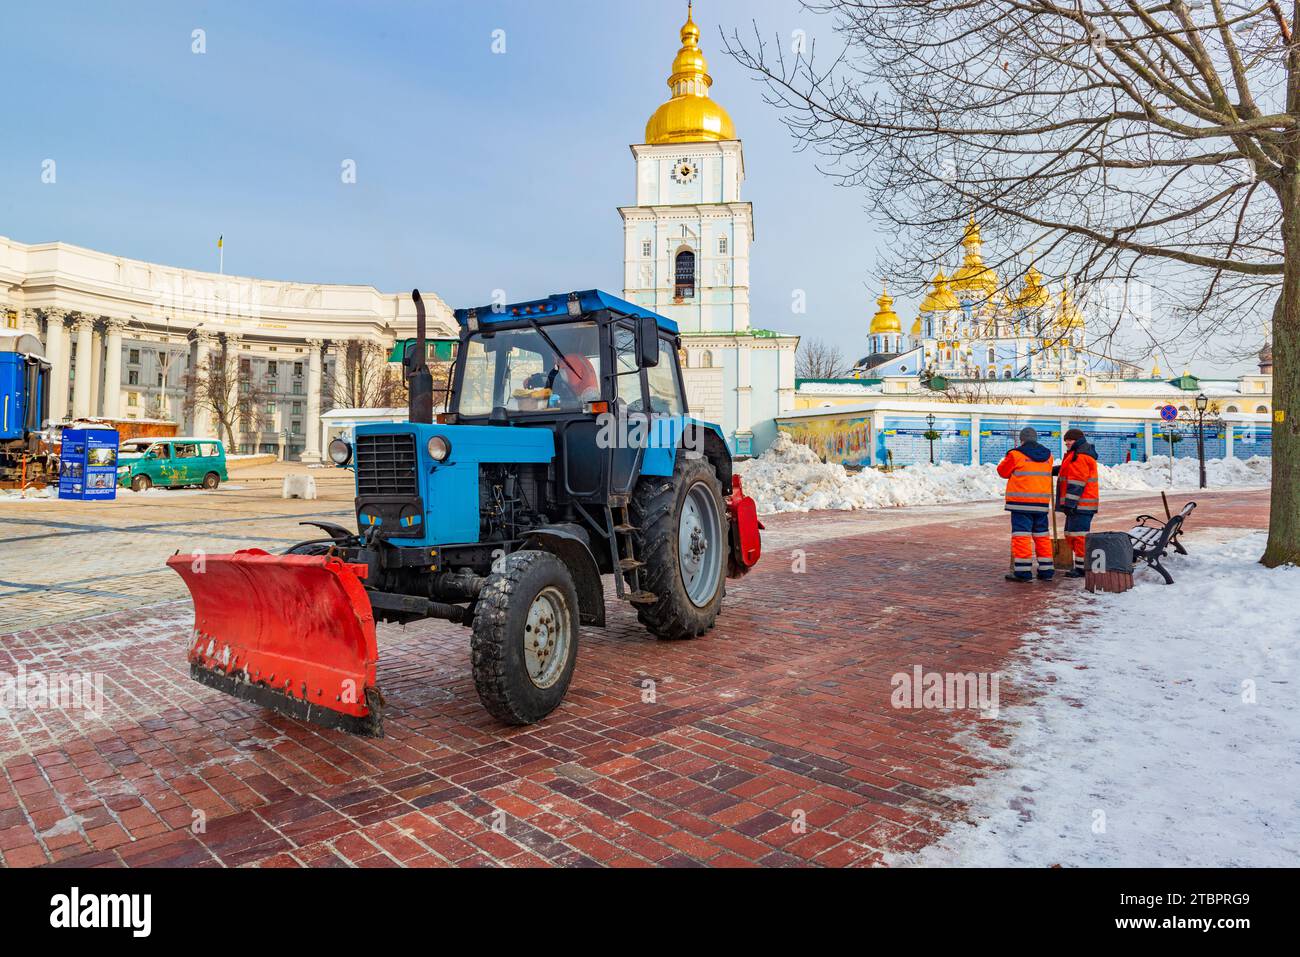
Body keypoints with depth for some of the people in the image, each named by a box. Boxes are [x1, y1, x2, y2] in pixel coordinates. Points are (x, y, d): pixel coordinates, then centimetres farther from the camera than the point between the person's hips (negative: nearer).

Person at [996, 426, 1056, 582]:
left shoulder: (1016, 454, -7)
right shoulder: (1047, 456, 12)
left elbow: (1003, 471, 3)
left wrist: (1008, 458, 21)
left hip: (1021, 502, -6)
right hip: (1042, 502, 6)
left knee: (1021, 535, -4)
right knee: (1042, 536, 13)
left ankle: (1023, 571, -7)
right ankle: (1046, 571, 18)